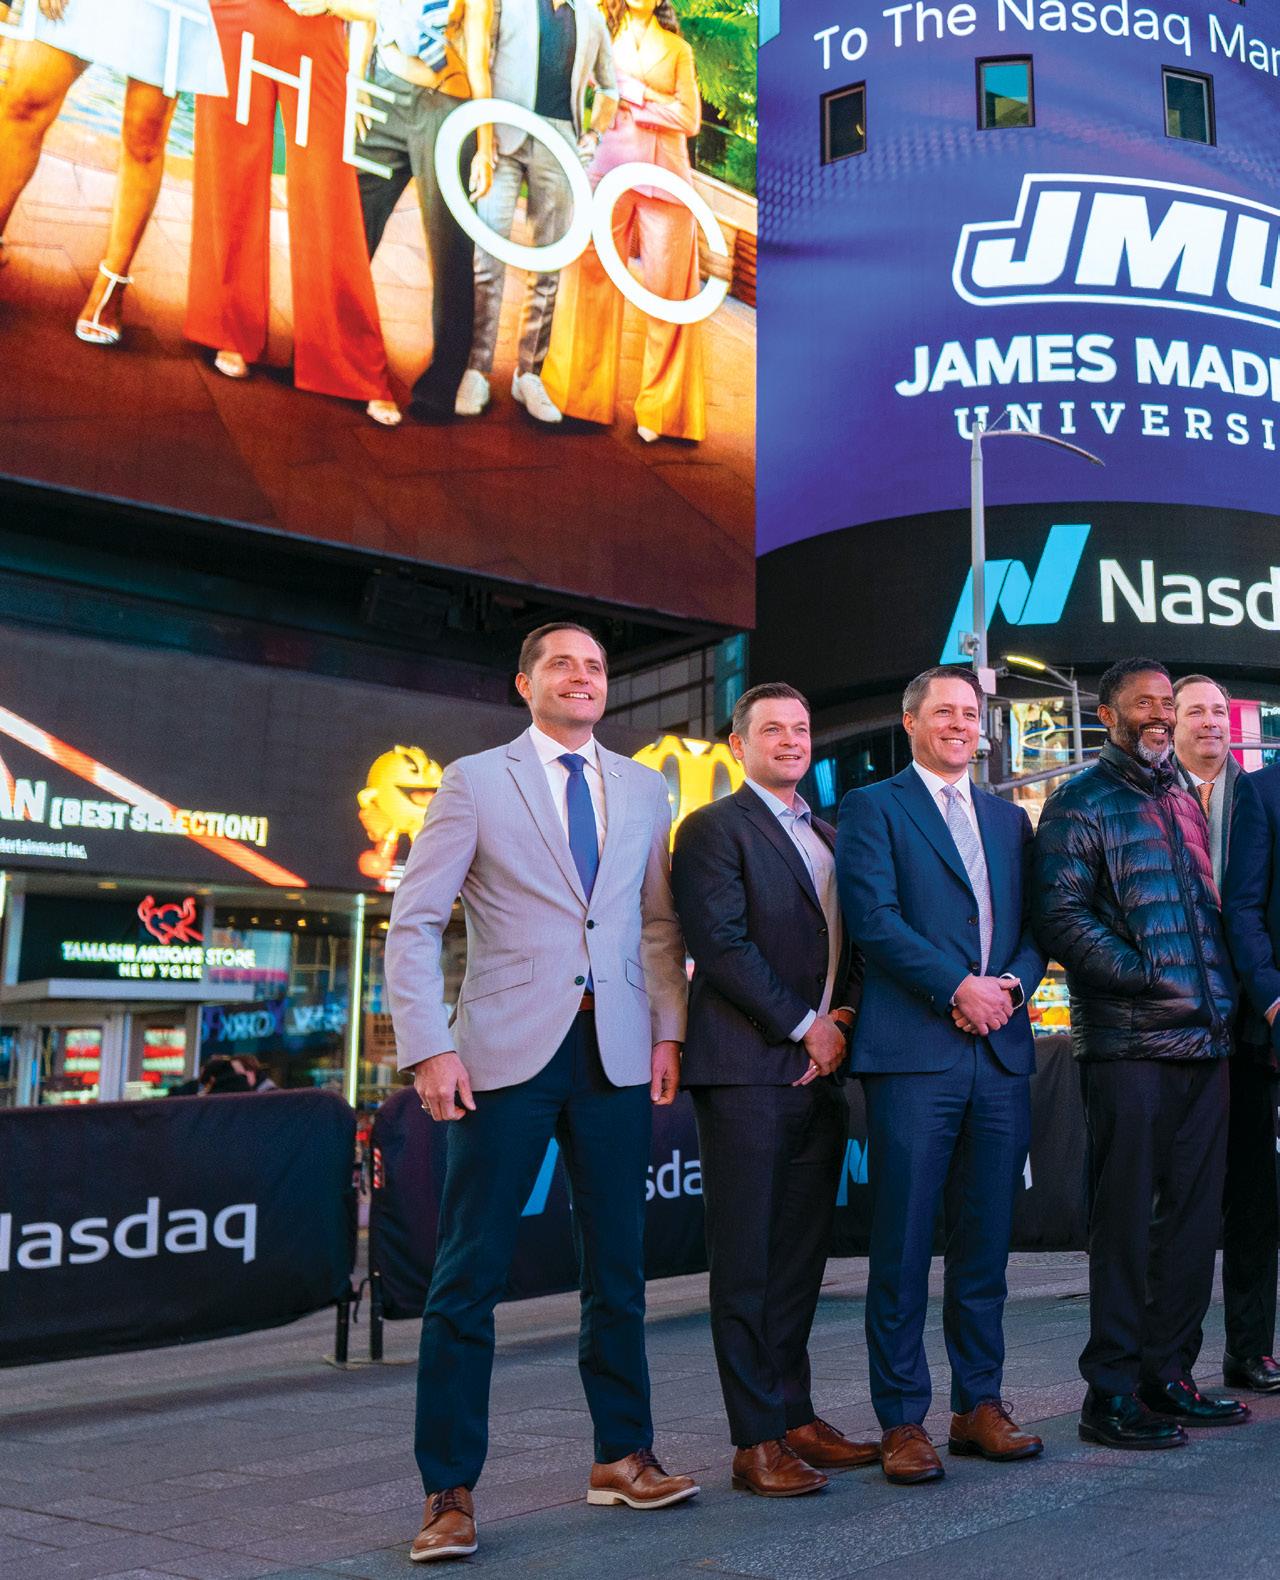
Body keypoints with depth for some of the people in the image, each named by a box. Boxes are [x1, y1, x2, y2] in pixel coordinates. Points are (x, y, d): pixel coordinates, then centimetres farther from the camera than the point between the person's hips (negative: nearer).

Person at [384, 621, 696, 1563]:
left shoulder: (643, 789, 13)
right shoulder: (475, 782, 2)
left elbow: (659, 923, 16)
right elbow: (414, 922, -2)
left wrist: (668, 1030, 6)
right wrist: (429, 1049, -10)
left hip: (618, 1053, 4)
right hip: (508, 1051, -3)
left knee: (618, 1267, 11)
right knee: (469, 1275, 0)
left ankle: (622, 1458, 26)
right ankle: (449, 1492, 10)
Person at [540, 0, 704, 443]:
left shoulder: (677, 49, 18)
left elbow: (690, 119, 7)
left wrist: (632, 96, -2)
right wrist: (657, 101, -5)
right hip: (609, 166, 0)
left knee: (668, 290, -6)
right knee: (589, 278, -9)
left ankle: (660, 411, -2)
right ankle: (575, 396, -6)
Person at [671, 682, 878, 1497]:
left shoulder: (830, 834, 20)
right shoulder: (714, 828, -3)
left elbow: (851, 943, 20)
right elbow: (721, 944, -12)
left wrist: (843, 1018, 2)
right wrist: (804, 1025, -11)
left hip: (821, 1066, 7)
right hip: (748, 1070, -7)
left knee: (802, 1255, 11)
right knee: (746, 1263, -1)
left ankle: (796, 1416, 20)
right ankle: (756, 1440, 4)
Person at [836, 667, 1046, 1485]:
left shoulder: (1009, 819, 20)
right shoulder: (873, 807, 4)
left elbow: (1036, 924, 14)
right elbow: (874, 918, -8)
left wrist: (1012, 984, -5)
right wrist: (957, 987, -14)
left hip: (1001, 1052, 5)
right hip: (914, 1051, -5)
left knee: (987, 1240, 9)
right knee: (904, 1245, -1)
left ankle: (980, 1403, 21)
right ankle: (903, 1419, 8)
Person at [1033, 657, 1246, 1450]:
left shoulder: (1188, 799, 18)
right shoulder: (1082, 803, -2)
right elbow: (1062, 917, -10)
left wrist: (1227, 992, 9)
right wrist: (1148, 981, -15)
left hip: (1206, 1039, 7)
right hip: (1130, 1042, -6)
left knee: (1195, 1214, 10)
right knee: (1125, 1218, -1)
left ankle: (1169, 1375, 22)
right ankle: (1113, 1391, 8)